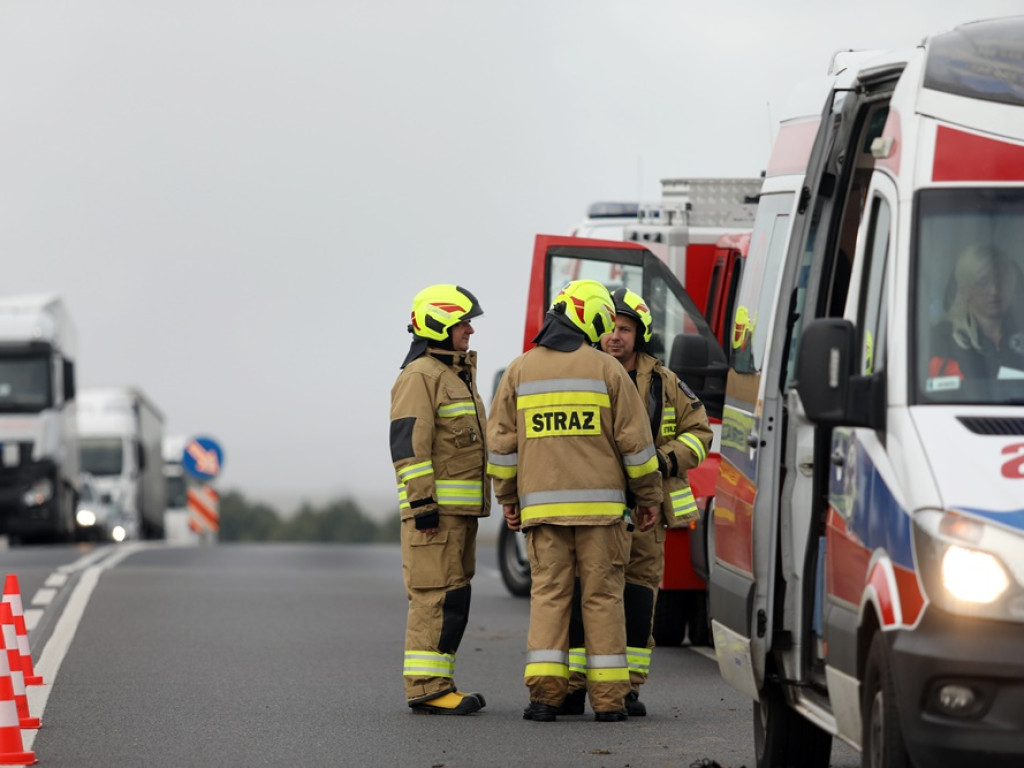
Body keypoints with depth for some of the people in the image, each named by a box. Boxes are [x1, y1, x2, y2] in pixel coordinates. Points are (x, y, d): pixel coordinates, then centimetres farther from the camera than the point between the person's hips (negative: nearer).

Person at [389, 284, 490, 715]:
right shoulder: (420, 376, -11)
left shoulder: (456, 376, 21)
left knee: (452, 598, 10)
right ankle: (426, 690, -12)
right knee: (437, 597, -11)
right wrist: (423, 504, -23)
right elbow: (408, 444, -18)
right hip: (435, 509, -10)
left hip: (460, 509, 10)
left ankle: (439, 686, 13)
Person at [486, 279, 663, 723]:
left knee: (548, 594, 4)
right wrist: (649, 496, 9)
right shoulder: (606, 370, -1)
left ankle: (545, 692, -6)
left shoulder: (520, 371, 6)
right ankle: (608, 698, 2)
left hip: (541, 502, 2)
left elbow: (502, 442, 7)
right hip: (600, 503, -2)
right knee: (602, 597, 2)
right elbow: (635, 440, -1)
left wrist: (507, 497, 17)